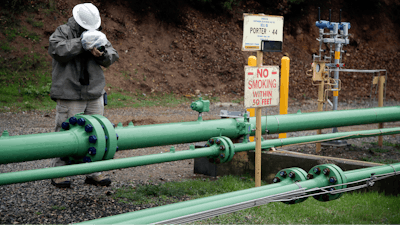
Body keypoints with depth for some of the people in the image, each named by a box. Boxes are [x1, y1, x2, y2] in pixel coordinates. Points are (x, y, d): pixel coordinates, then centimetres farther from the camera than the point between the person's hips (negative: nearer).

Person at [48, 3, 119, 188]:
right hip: (69, 96, -5)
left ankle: (94, 173, 16)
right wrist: (82, 41, -22)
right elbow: (60, 51, -21)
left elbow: (112, 56, 8)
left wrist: (102, 54, -14)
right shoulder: (62, 32, -2)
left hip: (95, 95, 6)